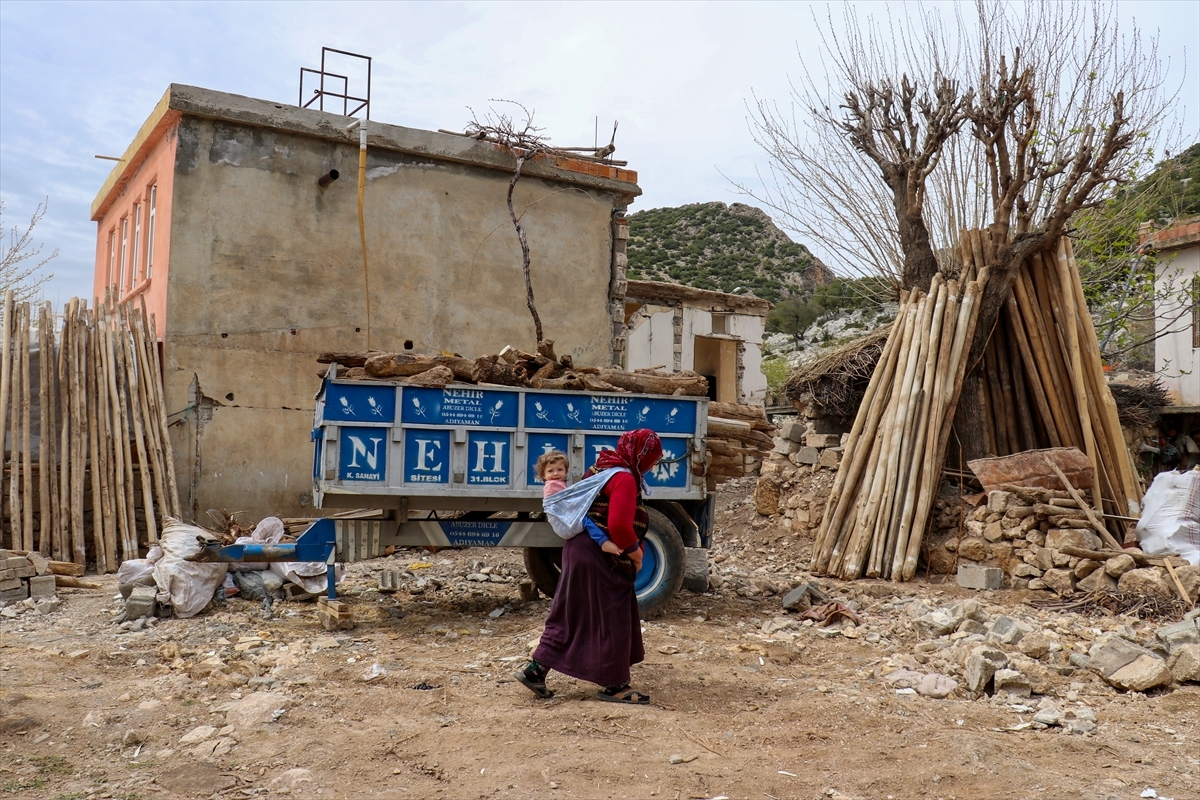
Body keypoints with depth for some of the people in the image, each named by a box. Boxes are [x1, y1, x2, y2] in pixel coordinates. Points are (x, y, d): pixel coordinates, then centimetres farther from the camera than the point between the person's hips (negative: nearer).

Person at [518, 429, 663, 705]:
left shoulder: (602, 467, 13)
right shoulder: (625, 478, -18)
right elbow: (619, 526, -27)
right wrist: (635, 552, -10)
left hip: (581, 550, 10)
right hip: (602, 560, -10)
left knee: (569, 614, 15)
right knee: (611, 619, 2)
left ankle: (536, 669, 16)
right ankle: (614, 685, 14)